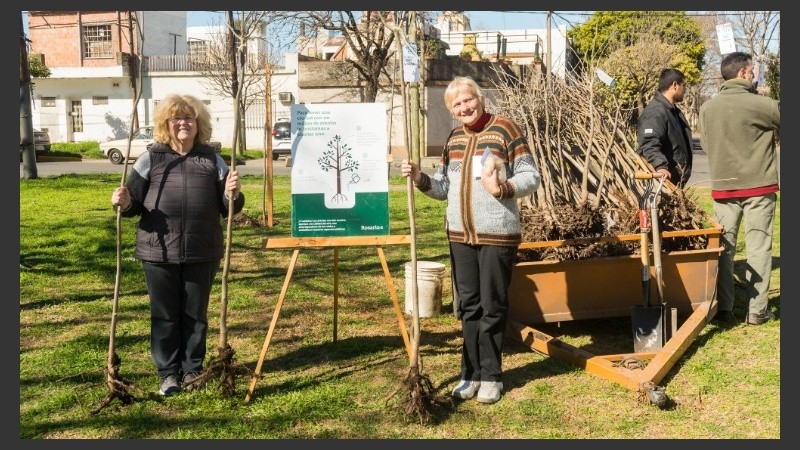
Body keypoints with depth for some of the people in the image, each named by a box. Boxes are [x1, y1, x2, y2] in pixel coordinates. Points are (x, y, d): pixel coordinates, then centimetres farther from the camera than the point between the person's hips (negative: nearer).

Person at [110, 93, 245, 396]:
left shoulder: (212, 160, 6)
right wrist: (124, 203, -19)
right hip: (158, 252, -1)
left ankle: (192, 371, 25)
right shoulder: (151, 158, 3)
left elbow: (227, 209, 6)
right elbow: (134, 204, 4)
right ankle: (168, 373, 21)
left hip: (202, 253, 1)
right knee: (164, 314, 8)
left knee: (196, 314, 11)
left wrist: (232, 194, -16)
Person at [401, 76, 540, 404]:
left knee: (492, 308, 3)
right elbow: (443, 187, 14)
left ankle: (491, 376, 15)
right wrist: (420, 178, -5)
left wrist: (505, 187, -26)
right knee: (468, 306, 10)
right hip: (460, 235, 5)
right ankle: (472, 373, 20)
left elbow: (531, 177, -7)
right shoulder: (454, 138, 12)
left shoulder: (505, 129, -6)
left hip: (497, 236, -5)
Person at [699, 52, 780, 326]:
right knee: (758, 247, 5)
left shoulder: (707, 108, 0)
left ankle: (723, 308, 10)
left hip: (723, 187, 3)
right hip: (759, 186, -3)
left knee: (724, 248, 8)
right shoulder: (762, 105, -12)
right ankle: (757, 310, 9)